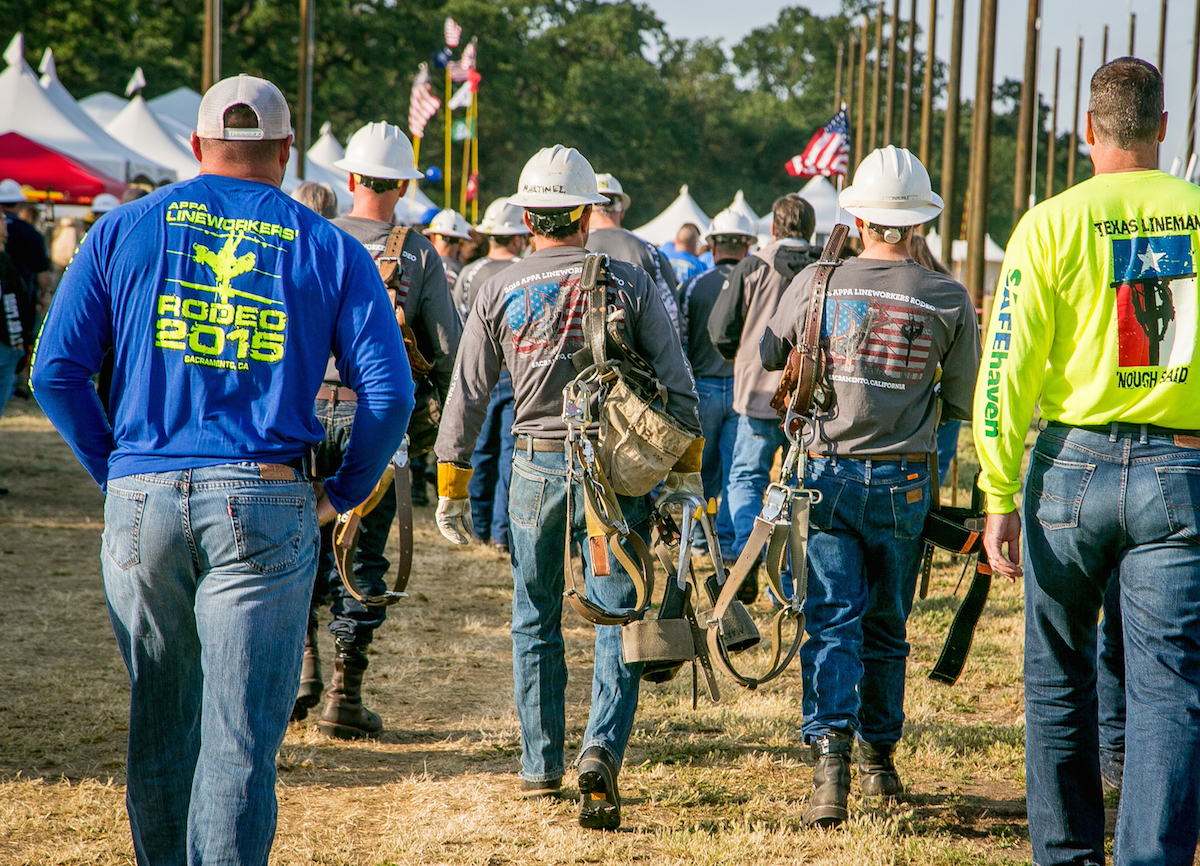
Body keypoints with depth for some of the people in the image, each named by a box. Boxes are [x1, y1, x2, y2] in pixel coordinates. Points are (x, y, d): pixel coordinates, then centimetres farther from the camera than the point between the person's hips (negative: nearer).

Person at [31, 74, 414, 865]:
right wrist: (343, 494, 8)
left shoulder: (124, 229, 8)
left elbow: (57, 370, 4)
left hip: (140, 503, 2)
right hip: (265, 504, -2)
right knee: (241, 734, -3)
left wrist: (113, 468, 13)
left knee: (159, 722, 16)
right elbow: (390, 391, -3)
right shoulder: (329, 249, 6)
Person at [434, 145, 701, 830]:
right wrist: (687, 470, 7)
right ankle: (603, 750, -18)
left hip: (537, 466, 1)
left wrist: (452, 490, 11)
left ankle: (541, 766, 20)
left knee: (536, 622, 15)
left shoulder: (500, 291, 2)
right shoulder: (630, 283, 0)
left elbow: (468, 395, 4)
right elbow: (676, 382, -1)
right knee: (618, 619, 2)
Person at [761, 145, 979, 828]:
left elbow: (765, 357, 13)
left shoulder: (816, 284, -2)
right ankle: (880, 759, 26)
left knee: (833, 623, -3)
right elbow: (963, 404, 6)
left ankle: (831, 758, -20)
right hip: (904, 483, 1)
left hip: (827, 474, -1)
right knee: (887, 628, 16)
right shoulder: (949, 300, -3)